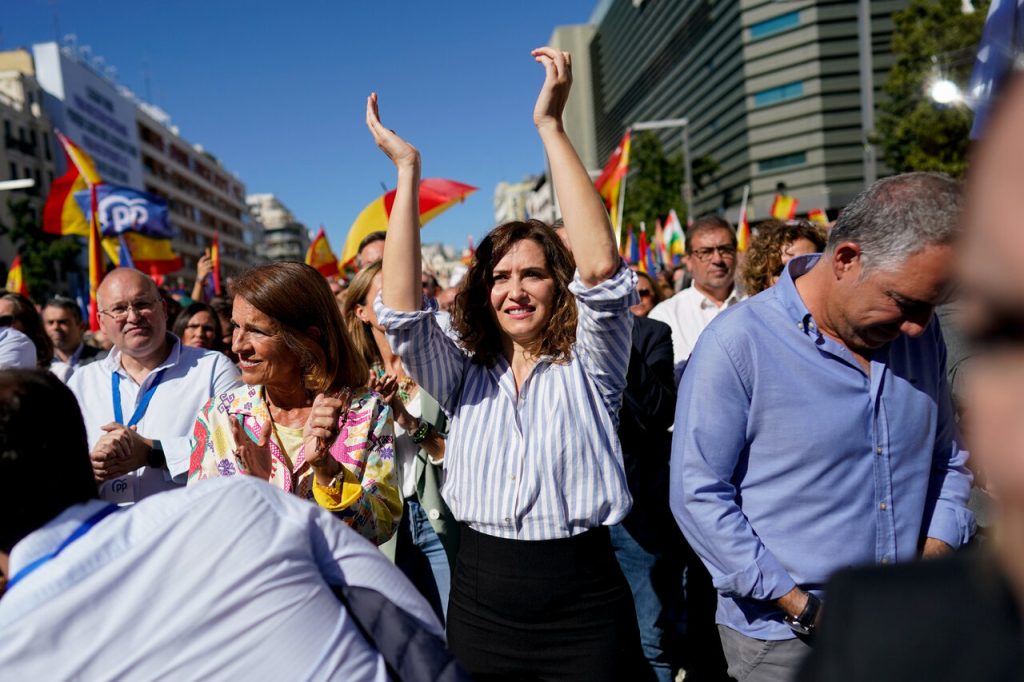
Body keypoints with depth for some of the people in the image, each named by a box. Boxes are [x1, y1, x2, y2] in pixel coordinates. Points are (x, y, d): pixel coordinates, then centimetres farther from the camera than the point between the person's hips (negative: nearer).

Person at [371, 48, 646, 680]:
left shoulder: (588, 367, -2)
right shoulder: (465, 377, 5)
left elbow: (601, 269, -19)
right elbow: (402, 312, -11)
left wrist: (551, 126, -19)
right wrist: (407, 170, -13)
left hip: (583, 608, -2)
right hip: (481, 601, 3)